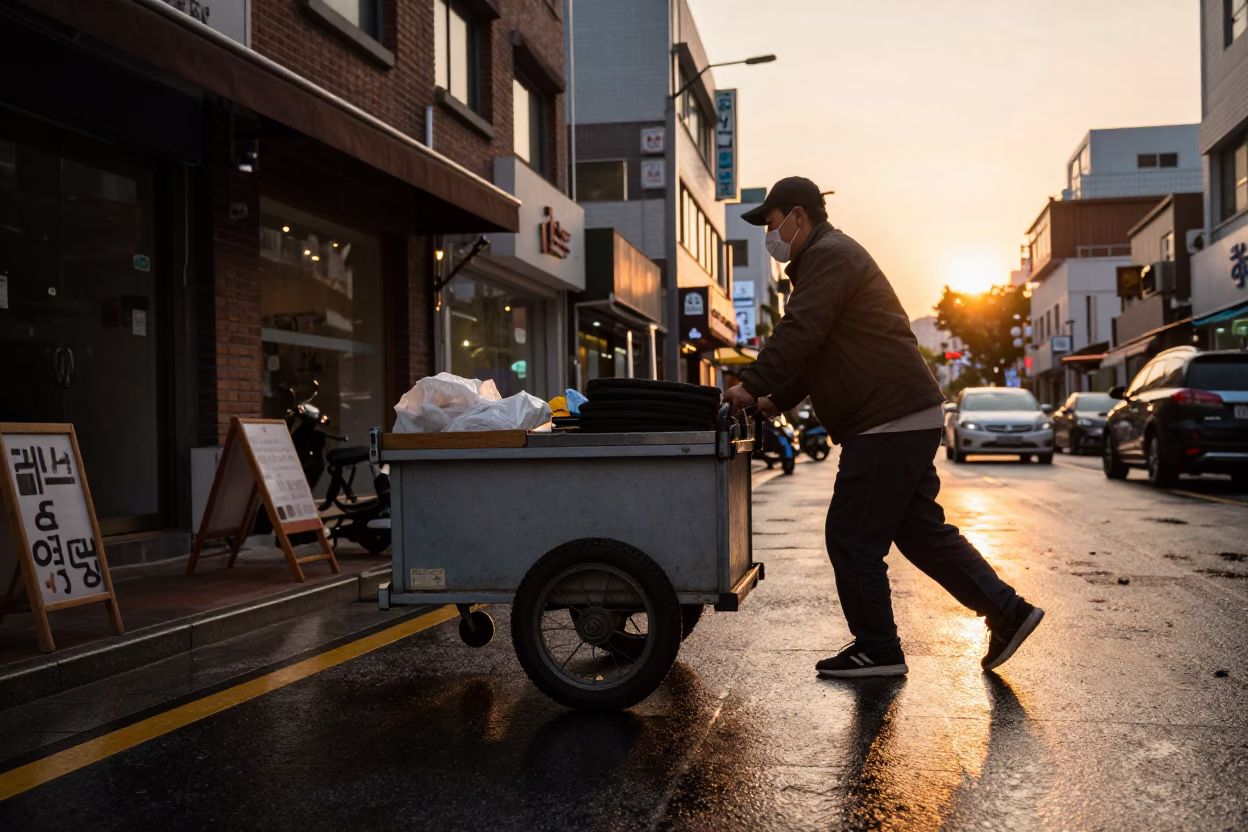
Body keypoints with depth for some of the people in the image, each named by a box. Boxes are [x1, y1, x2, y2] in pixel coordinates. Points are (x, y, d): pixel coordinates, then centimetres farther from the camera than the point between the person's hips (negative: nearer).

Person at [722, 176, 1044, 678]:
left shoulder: (829, 256, -10)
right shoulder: (829, 257, 24)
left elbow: (798, 335, -21)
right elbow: (816, 351, 26)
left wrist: (752, 386, -14)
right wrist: (776, 400, 17)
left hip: (889, 422, -11)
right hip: (911, 417, 11)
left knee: (852, 539, -3)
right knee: (921, 531, 15)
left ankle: (877, 651, 6)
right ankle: (1007, 611, 18)